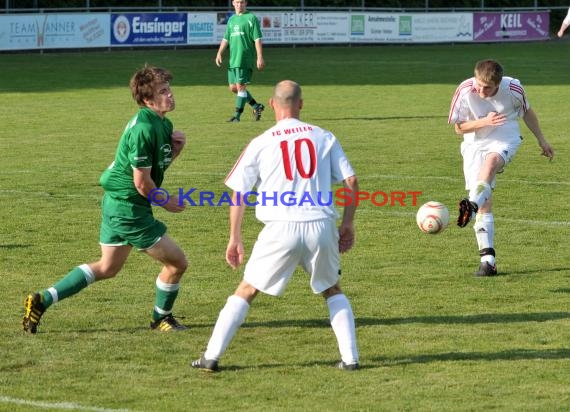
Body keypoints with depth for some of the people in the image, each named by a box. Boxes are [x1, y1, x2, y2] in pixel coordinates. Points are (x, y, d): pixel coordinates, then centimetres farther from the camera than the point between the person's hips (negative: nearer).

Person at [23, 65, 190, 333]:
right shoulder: (144, 129, -23)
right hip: (128, 207, -10)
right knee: (177, 262, 1)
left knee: (107, 268, 21)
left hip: (115, 201, 10)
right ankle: (161, 318, 22)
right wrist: (166, 203, -6)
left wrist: (176, 146, -1)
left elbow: (160, 162, 19)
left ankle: (42, 300, 19)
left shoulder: (162, 124, 7)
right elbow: (142, 183, -22)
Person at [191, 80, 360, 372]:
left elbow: (238, 194, 6)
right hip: (321, 226, 2)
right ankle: (350, 357, 13)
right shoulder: (324, 138, 9)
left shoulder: (261, 144, 5)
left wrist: (234, 238, 13)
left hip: (281, 229, -1)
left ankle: (211, 357, 5)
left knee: (246, 291, 10)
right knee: (333, 291, 23)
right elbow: (351, 182, 6)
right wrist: (348, 224, 16)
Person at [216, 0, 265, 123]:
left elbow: (257, 39, -7)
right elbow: (226, 39, 22)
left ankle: (237, 115, -6)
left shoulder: (251, 18, -2)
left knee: (241, 86, -10)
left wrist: (260, 57, -13)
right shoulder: (231, 19, 17)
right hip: (233, 60, 7)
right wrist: (219, 53, 9)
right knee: (233, 88, 8)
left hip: (245, 60, -7)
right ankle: (256, 106, 20)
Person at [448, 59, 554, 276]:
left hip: (505, 139, -1)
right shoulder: (464, 91, -17)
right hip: (475, 143, 1)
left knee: (491, 161, -39)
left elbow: (527, 112, 7)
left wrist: (541, 140, 17)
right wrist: (484, 122, -25)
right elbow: (459, 128, -8)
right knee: (484, 203, -9)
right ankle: (488, 260, -9)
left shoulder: (513, 89, -15)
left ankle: (471, 206, -61)